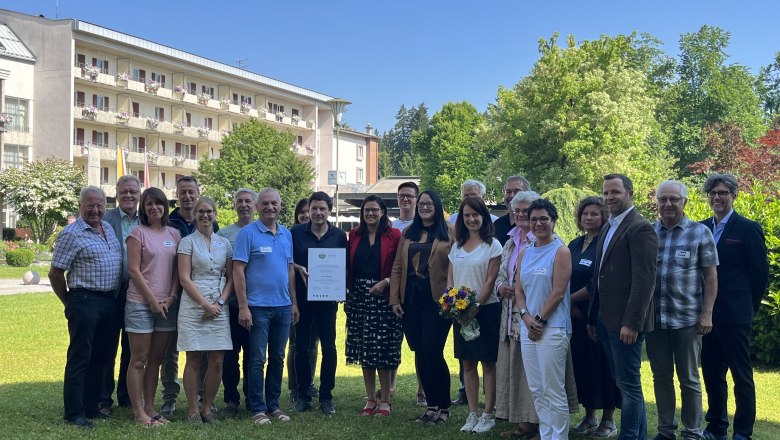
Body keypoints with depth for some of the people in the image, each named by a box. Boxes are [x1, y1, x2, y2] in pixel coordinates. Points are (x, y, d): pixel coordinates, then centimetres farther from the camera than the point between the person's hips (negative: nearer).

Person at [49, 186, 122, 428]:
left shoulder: (109, 228, 11)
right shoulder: (71, 234, -10)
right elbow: (55, 274, -8)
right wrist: (71, 304, 2)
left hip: (109, 300, 7)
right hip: (85, 301, -7)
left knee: (100, 356, 13)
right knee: (80, 358, -1)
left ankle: (91, 407, 23)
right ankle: (74, 414, 5)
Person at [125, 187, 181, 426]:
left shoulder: (174, 234, 10)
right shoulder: (138, 233, -4)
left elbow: (177, 269, 9)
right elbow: (134, 270, -9)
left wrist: (171, 297, -4)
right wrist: (153, 300, -11)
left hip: (167, 305, 5)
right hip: (141, 303, -5)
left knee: (155, 360, 11)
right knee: (139, 360, 0)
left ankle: (150, 408, 18)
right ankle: (138, 412, 6)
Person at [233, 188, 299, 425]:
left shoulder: (287, 234, 10)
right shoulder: (248, 233, -6)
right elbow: (238, 270, -9)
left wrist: (294, 303, 11)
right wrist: (243, 306, -14)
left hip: (283, 307, 5)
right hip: (258, 306, -5)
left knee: (278, 358, 11)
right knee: (257, 359, 0)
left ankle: (273, 405, 21)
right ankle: (258, 409, 8)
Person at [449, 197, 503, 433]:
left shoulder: (492, 245, -5)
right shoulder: (457, 246, 11)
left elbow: (490, 281, -10)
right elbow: (450, 279, 11)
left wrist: (475, 308, -15)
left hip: (485, 310, -5)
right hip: (460, 312, 5)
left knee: (488, 363, 1)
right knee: (467, 363, 9)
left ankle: (488, 415, 8)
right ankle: (472, 414, 17)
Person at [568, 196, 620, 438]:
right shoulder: (574, 245, 11)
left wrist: (571, 298, -10)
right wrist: (570, 306, -5)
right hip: (576, 315, 6)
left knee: (602, 363, 1)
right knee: (581, 362, 10)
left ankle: (608, 420, 13)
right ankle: (589, 415, 23)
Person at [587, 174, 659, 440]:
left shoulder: (640, 228, -12)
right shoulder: (608, 228, 16)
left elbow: (645, 280, -18)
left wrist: (631, 323, -22)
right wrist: (592, 318, 16)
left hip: (624, 321, -9)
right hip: (605, 319, 9)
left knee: (629, 385, -2)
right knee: (624, 383, 15)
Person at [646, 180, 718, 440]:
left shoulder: (700, 233, 0)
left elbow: (711, 276, -1)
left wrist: (706, 314, -8)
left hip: (687, 319, -2)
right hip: (654, 318, 3)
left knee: (689, 379, 6)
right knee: (661, 377, 11)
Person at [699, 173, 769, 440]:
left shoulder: (748, 229, -5)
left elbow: (760, 273, -3)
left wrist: (747, 307, 0)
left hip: (734, 316, -5)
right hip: (707, 315, 5)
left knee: (742, 375, 2)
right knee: (712, 373, 12)